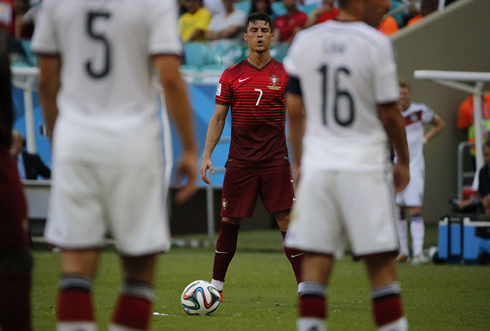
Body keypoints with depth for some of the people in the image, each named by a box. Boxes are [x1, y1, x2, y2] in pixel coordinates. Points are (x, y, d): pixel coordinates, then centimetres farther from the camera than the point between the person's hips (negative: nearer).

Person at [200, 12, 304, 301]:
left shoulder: (284, 74, 4)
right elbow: (218, 118, 9)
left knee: (288, 222, -7)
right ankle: (216, 286, 15)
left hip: (275, 162, -1)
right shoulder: (231, 75, 6)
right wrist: (207, 155, 0)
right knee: (229, 223, 3)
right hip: (239, 163, 1)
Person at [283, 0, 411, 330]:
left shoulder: (305, 41, 5)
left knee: (315, 264, 4)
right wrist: (404, 161, 9)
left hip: (318, 166, 4)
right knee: (382, 266, 1)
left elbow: (294, 111, 9)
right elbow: (389, 114, -5)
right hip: (365, 166, -4)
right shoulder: (376, 44, -9)